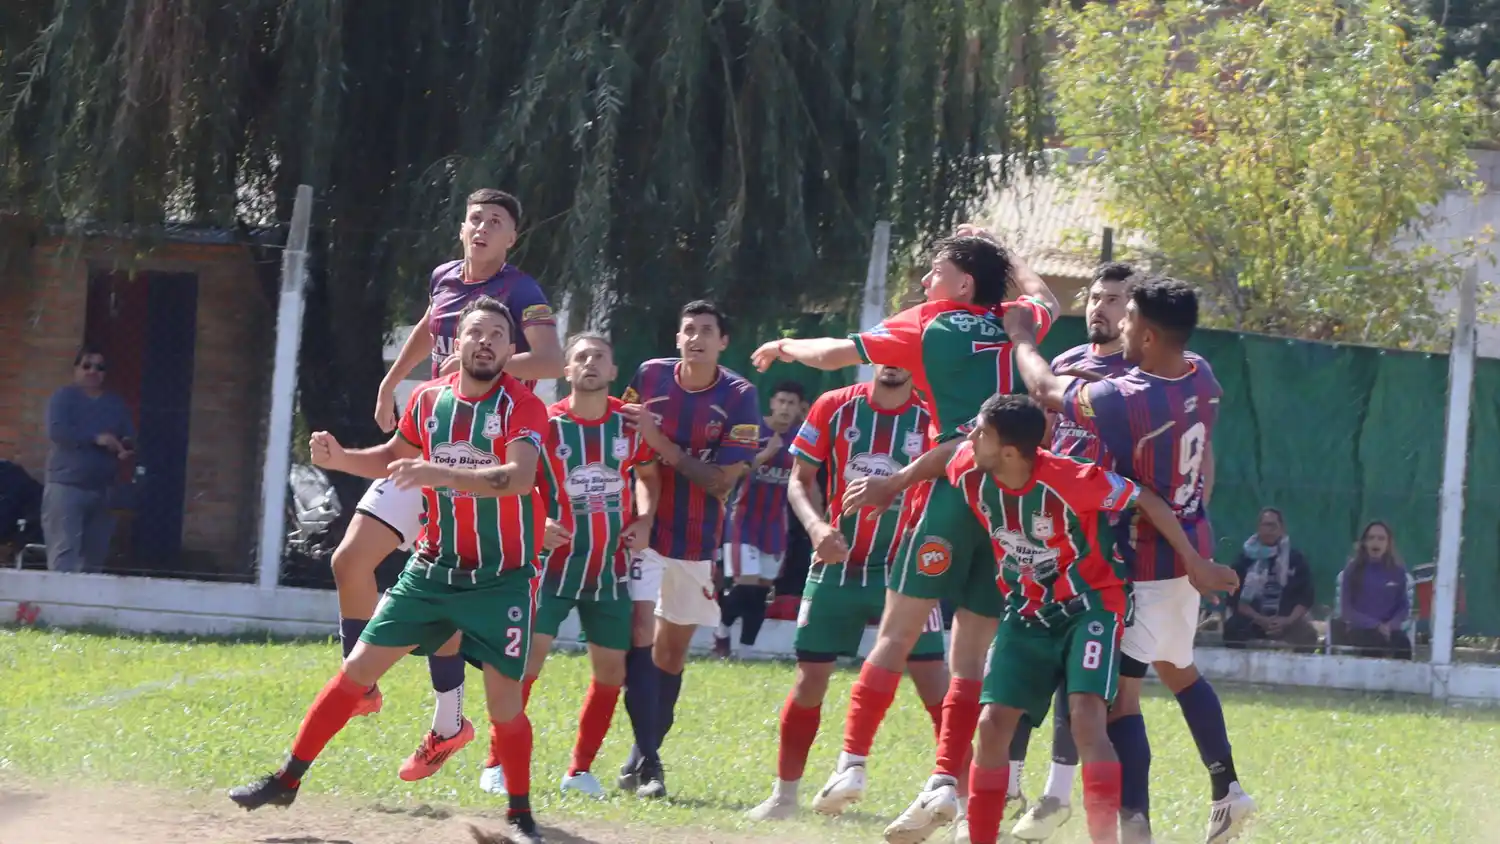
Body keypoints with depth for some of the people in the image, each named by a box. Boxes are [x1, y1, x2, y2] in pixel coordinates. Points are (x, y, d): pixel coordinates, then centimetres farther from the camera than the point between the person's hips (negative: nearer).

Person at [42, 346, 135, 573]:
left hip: (103, 489, 5)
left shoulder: (116, 404, 17)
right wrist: (96, 438, -22)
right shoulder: (63, 398, 1)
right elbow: (56, 430, -15)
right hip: (66, 486, -5)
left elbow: (130, 438, 11)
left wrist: (127, 450, -15)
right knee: (64, 555, -14)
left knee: (95, 558, 5)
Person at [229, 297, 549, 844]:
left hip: (500, 580, -4)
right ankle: (288, 781, 10)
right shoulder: (428, 400, 2)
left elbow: (520, 476, -31)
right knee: (358, 669, 2)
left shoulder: (522, 407, -13)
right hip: (432, 569, 4)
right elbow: (395, 457, 22)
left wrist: (442, 474, -42)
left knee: (504, 701, -7)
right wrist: (340, 459, 4)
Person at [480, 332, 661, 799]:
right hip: (556, 562, -3)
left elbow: (648, 474, 19)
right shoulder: (545, 424, -7)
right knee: (528, 654, -12)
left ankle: (580, 770, 16)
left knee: (612, 668, 3)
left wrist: (645, 519, 2)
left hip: (611, 568, 3)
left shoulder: (630, 423, 2)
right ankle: (499, 765, -5)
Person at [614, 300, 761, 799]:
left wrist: (661, 443, -21)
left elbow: (723, 479, -13)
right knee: (641, 632, -15)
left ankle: (643, 757, 23)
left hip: (698, 538, 1)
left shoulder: (739, 397, -8)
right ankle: (647, 761, -18)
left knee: (673, 649, 9)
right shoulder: (650, 377, -3)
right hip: (644, 529, -1)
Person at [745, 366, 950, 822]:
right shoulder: (834, 408, -1)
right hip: (837, 563, 1)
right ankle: (784, 793, 19)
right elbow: (801, 479, 4)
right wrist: (815, 525, -14)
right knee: (810, 678, 5)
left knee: (934, 679, -8)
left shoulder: (933, 419, -5)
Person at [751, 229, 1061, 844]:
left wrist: (786, 346, 21)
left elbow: (833, 354, 2)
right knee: (969, 656, 3)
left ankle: (851, 763, -6)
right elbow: (1044, 299, 40)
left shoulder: (928, 325, 3)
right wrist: (998, 256, 44)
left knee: (897, 635, 0)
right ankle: (946, 783, -9)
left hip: (951, 485, -4)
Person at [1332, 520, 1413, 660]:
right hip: (1360, 631, -2)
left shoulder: (1397, 572, 9)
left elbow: (1404, 606, 11)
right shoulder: (1353, 571, 5)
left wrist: (1390, 625, -11)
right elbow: (1346, 609, 2)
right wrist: (1376, 625, -12)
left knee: (1403, 643, -33)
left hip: (1389, 632, 2)